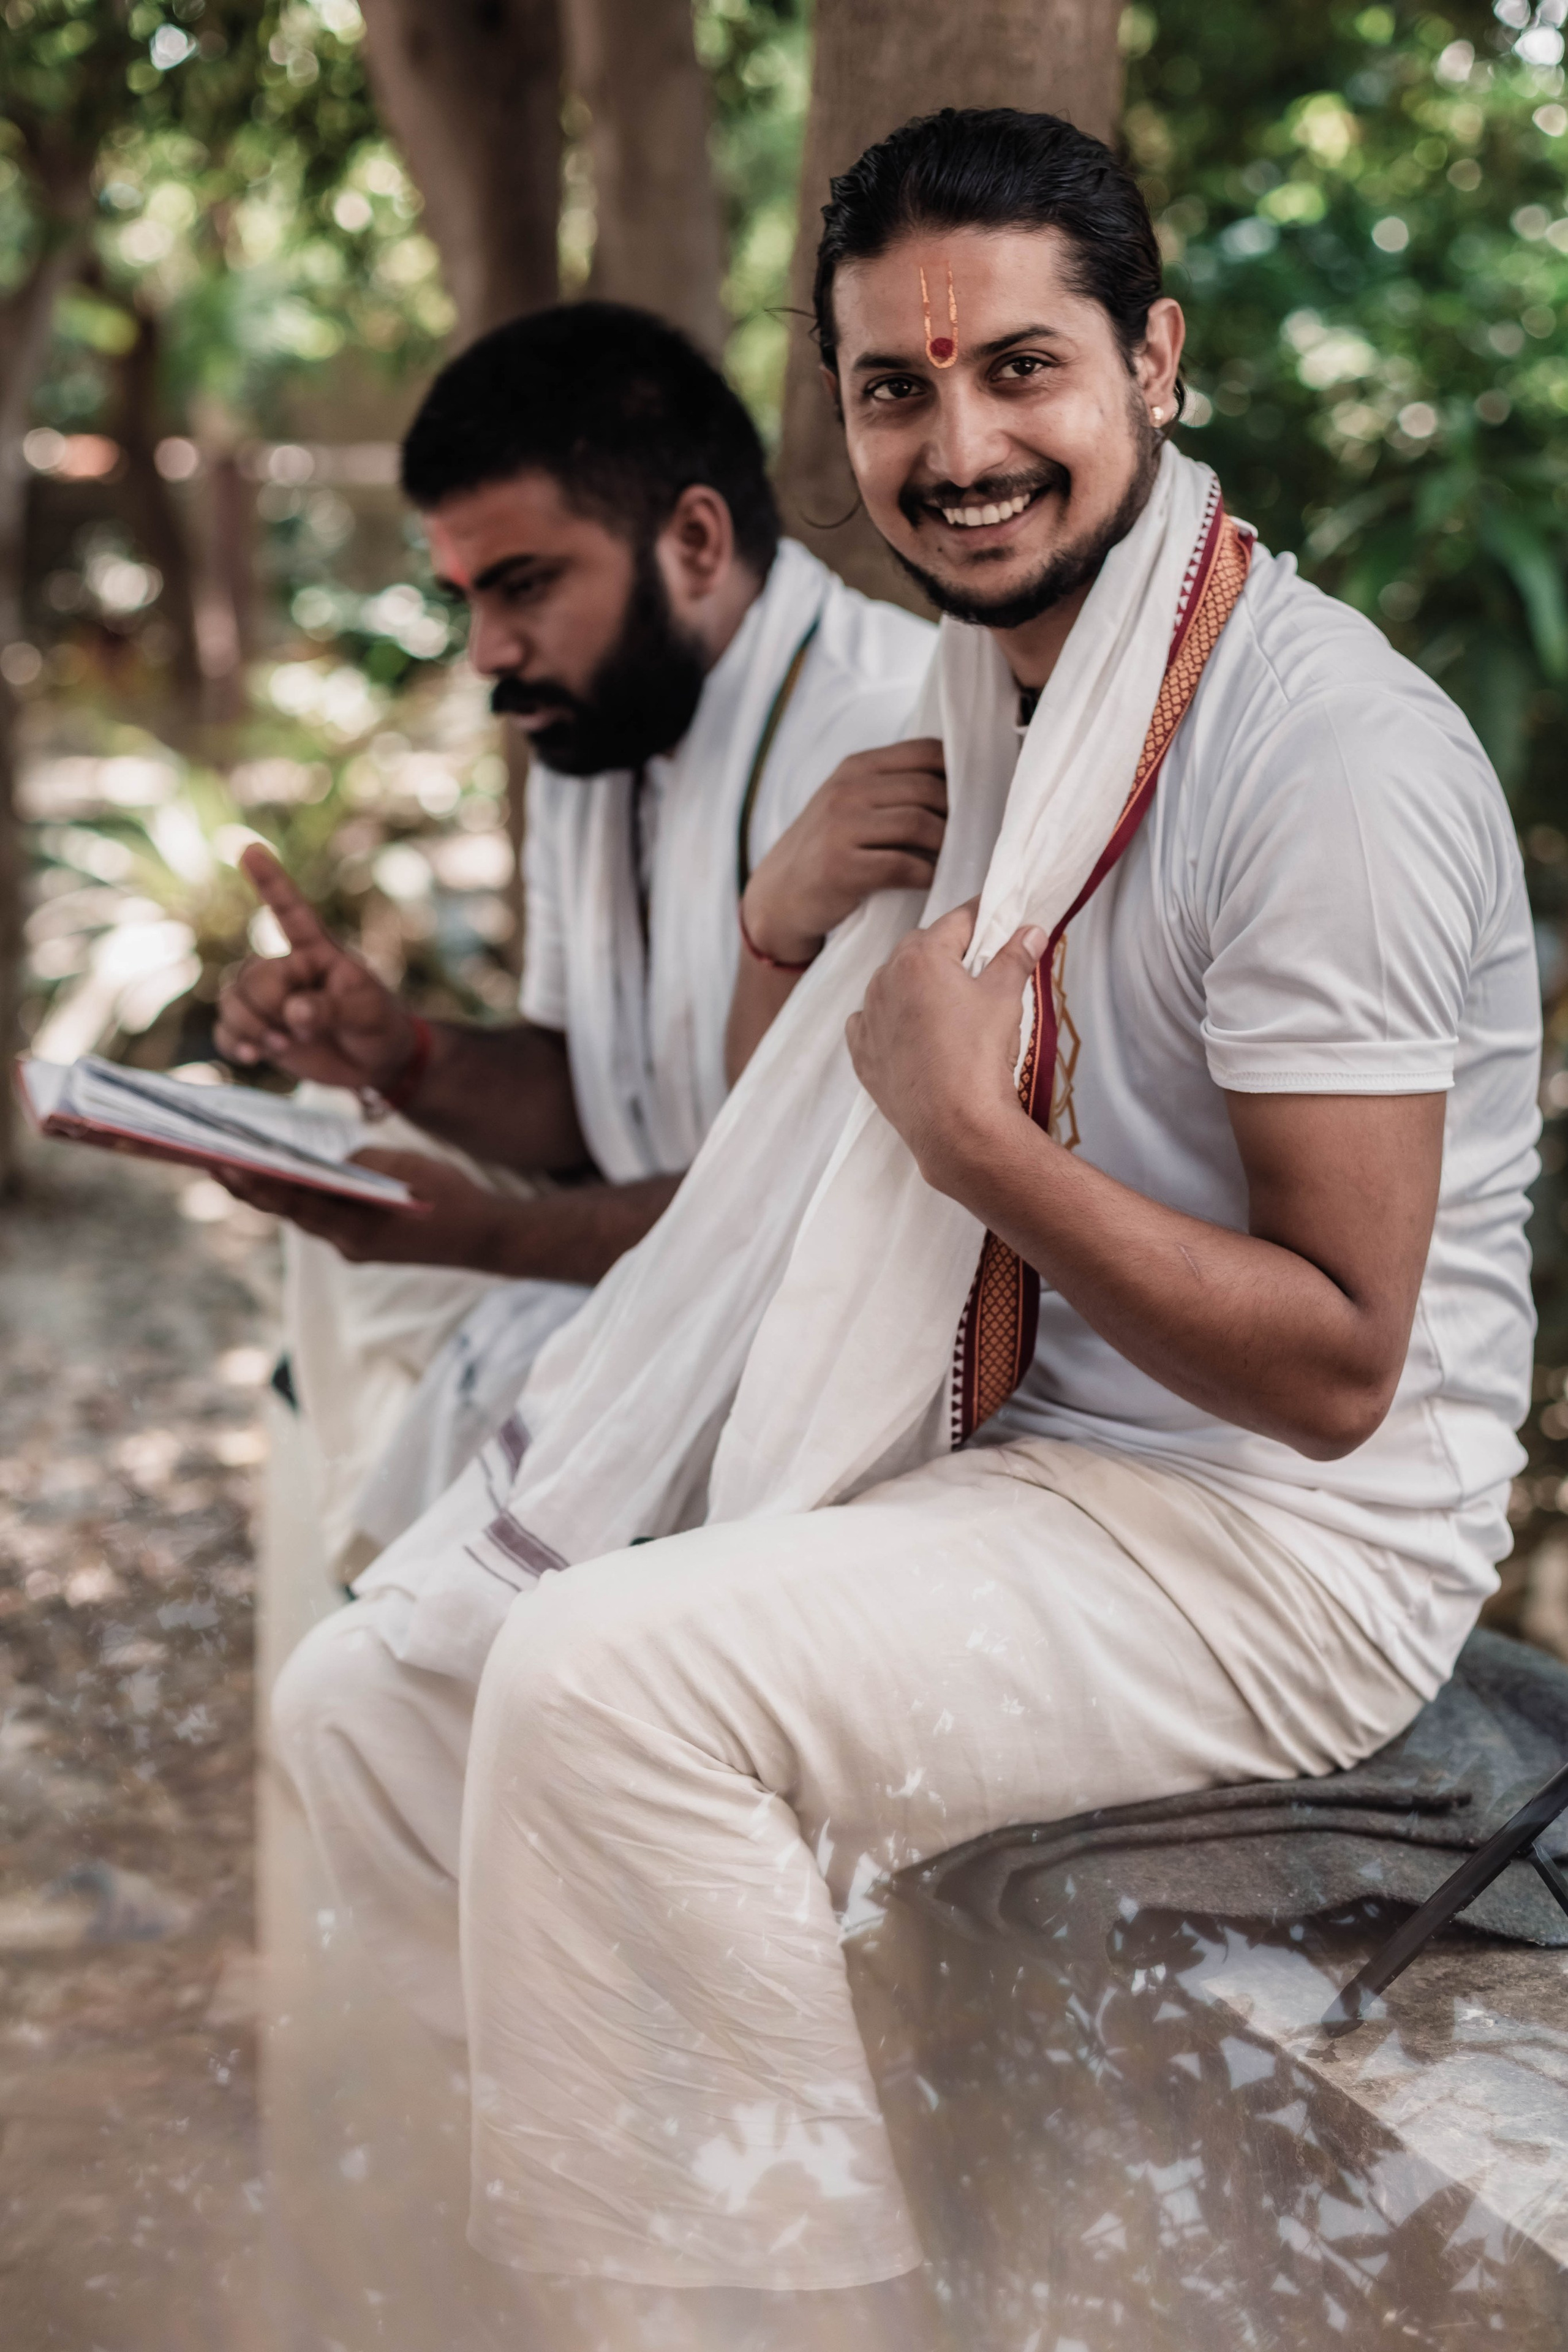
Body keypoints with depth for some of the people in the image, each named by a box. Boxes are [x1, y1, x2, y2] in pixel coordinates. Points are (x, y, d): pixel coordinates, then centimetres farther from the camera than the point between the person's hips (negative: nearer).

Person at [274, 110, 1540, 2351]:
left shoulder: (1333, 752, -19)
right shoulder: (983, 681, 9)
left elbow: (1335, 1365, -21)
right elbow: (808, 1153, 19)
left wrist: (965, 1123, -21)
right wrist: (800, 911, 0)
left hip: (1282, 1543, -9)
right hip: (984, 1452, 9)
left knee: (604, 1683, -29)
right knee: (367, 1700, 1)